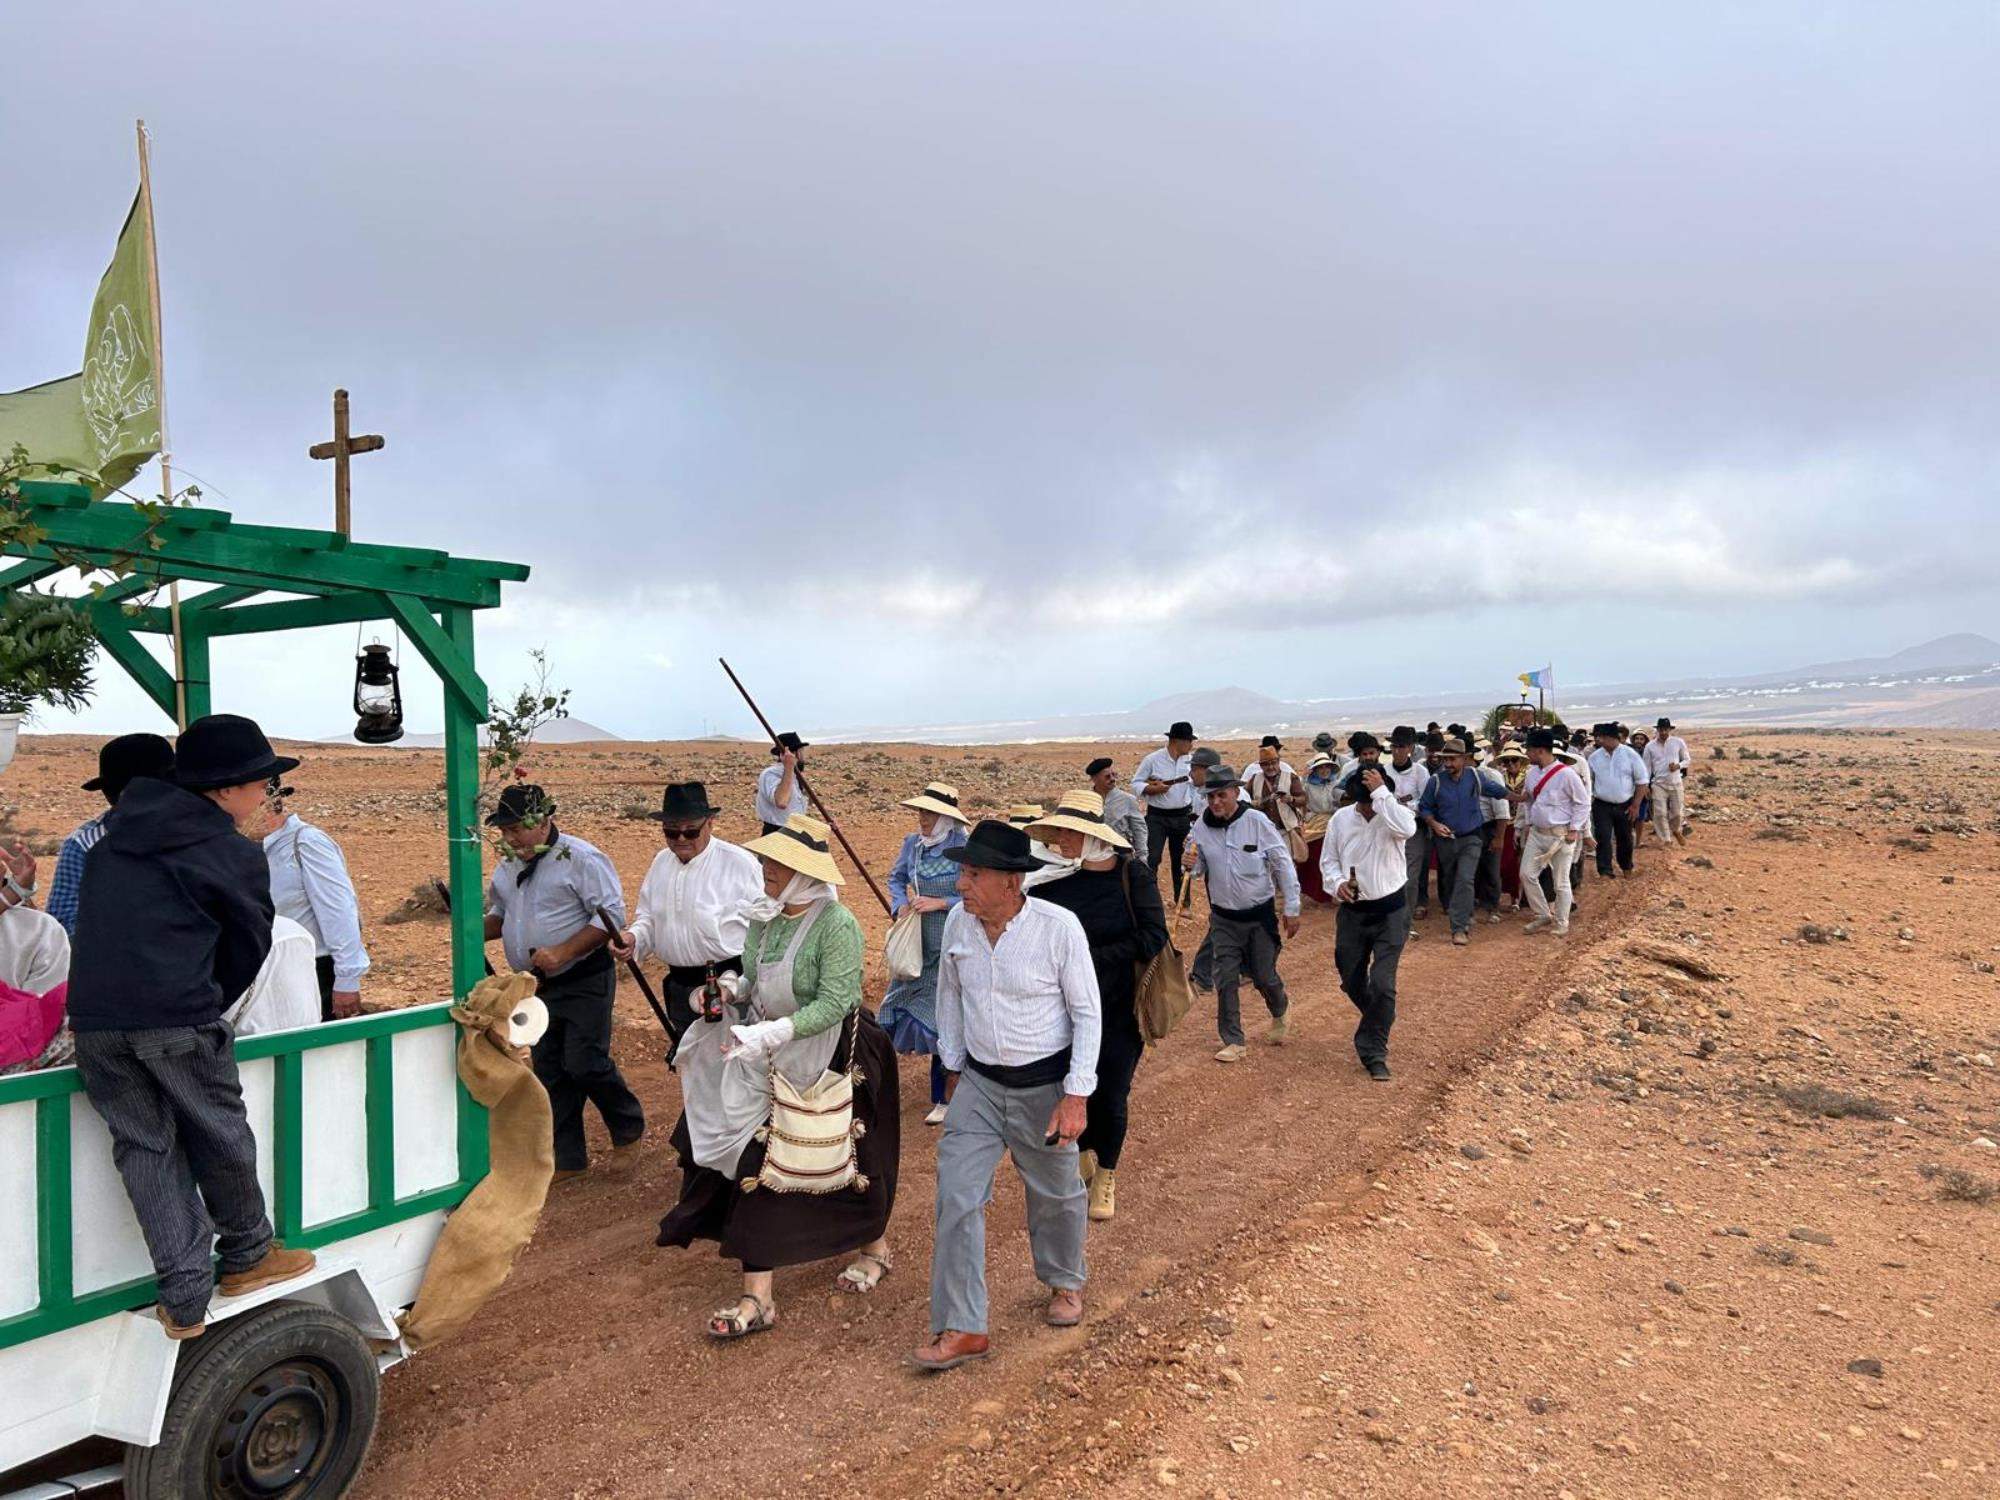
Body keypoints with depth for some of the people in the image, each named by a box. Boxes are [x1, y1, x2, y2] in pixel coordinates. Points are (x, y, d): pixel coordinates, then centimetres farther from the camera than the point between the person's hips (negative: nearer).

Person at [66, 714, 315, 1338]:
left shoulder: (114, 838, 17)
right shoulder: (237, 857, -1)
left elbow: (94, 924, 22)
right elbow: (247, 949, 6)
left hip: (93, 1019, 6)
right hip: (177, 1018, -5)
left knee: (145, 1146, 12)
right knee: (220, 1138, 13)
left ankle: (184, 1298, 14)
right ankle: (247, 1256, 31)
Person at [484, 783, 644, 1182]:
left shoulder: (581, 858, -15)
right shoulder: (508, 866, 9)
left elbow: (611, 915, -18)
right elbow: (500, 912, 22)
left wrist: (563, 952, -24)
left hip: (584, 982, -7)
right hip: (536, 986, 8)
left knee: (585, 1062, -10)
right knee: (549, 1072, 11)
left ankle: (629, 1130, 16)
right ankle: (567, 1157, 23)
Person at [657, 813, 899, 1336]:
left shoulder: (835, 924, -24)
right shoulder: (765, 915, -2)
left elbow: (835, 1002, -28)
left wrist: (773, 1032, -37)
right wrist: (729, 991, -7)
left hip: (830, 1062, -6)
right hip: (771, 1061, 6)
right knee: (757, 1162, 4)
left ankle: (874, 1247, 41)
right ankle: (757, 1297, 18)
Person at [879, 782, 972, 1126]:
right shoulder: (912, 843, 2)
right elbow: (896, 878, 19)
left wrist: (940, 903, -19)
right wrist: (900, 905, 0)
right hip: (918, 944, 6)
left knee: (943, 1016, -3)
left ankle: (941, 1098, 10)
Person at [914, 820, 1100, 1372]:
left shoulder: (1058, 927, -21)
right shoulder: (958, 921, -8)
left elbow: (1087, 1013, -12)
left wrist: (1076, 1095, -14)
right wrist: (953, 1065, 13)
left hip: (1044, 1085, -3)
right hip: (979, 1082, 3)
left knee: (1056, 1194, 16)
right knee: (957, 1197, -4)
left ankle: (1065, 1283, 45)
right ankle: (961, 1328, 7)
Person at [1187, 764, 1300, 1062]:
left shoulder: (1257, 822, -15)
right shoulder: (1202, 828, -7)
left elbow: (1283, 864, -8)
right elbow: (1198, 868, 2)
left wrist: (1291, 909, -7)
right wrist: (1189, 865, -23)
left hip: (1260, 915, -2)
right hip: (1223, 917, 2)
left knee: (1264, 976, 9)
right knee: (1225, 980, 1)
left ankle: (1281, 1014, 42)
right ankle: (1234, 1042, 14)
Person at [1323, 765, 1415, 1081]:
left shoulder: (1394, 814, -11)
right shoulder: (1341, 819, -1)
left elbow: (1406, 829, -37)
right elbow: (1328, 860, 8)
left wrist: (1381, 794, -31)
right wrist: (1338, 883, -12)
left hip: (1390, 912, -4)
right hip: (1352, 911, 4)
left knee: (1382, 983, -11)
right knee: (1352, 981, 14)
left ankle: (1373, 1053, 4)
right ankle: (1380, 1024, 43)